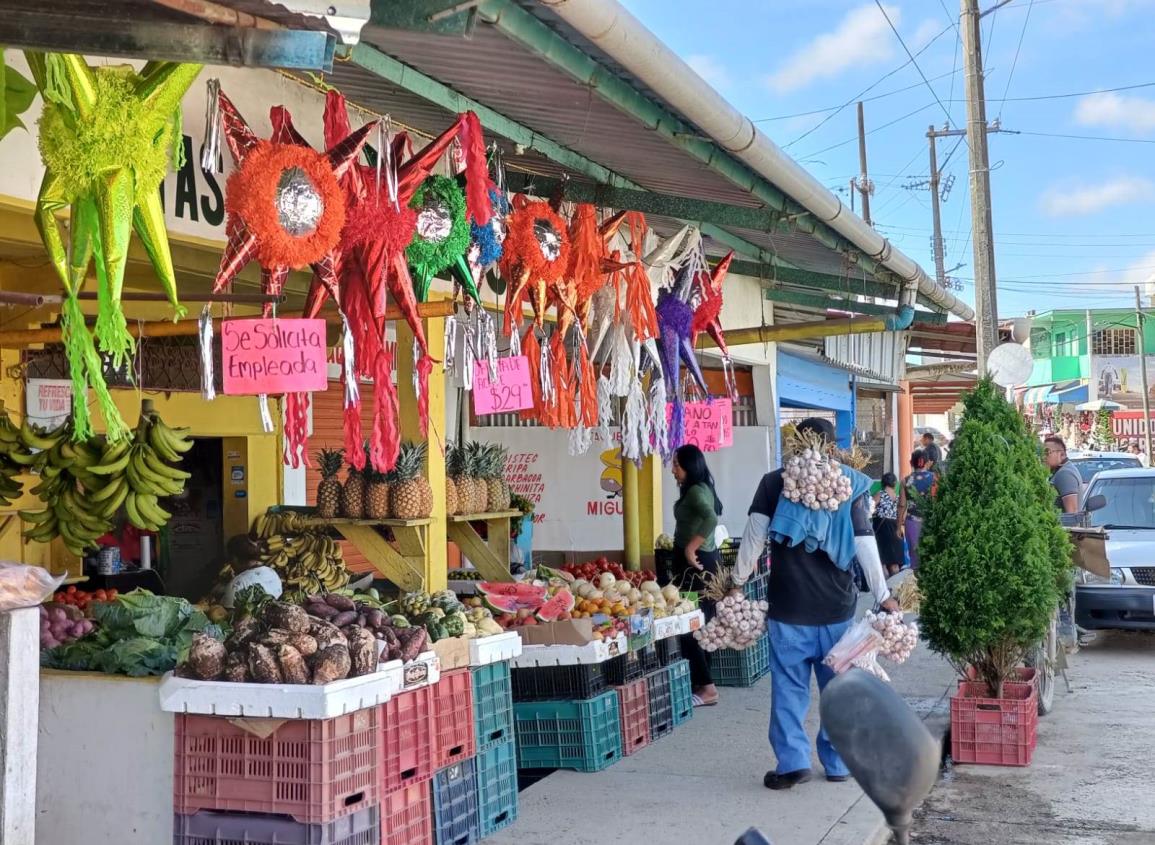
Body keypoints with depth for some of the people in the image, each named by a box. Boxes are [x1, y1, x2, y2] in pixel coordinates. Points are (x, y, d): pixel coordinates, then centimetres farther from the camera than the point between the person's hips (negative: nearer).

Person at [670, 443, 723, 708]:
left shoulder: (696, 491, -17)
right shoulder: (698, 490, 15)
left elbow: (710, 519, -34)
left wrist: (690, 548, -27)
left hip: (695, 562, -11)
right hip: (701, 561, 11)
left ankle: (706, 687, -6)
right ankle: (702, 684, 20)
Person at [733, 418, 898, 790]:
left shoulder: (774, 483, -1)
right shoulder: (850, 486, 0)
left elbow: (754, 535, -5)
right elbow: (865, 545, -2)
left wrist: (737, 580, 6)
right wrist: (883, 596, 4)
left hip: (788, 606, -1)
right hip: (836, 606, 1)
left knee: (789, 685, 4)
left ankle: (792, 762, 0)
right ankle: (838, 763, 18)